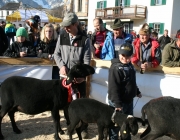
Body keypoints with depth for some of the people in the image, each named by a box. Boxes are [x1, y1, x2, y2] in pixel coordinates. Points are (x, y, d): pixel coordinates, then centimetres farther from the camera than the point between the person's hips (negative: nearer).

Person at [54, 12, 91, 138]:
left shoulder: (85, 39, -8)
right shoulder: (62, 37, 2)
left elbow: (87, 59, -9)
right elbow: (56, 53, 7)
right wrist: (61, 65, -10)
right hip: (65, 74, 3)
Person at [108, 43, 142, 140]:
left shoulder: (130, 65, 7)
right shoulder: (115, 67, -21)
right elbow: (113, 88, -26)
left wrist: (137, 92, 31)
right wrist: (117, 104, -30)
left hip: (129, 101, 9)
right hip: (118, 102, -9)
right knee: (116, 125, 2)